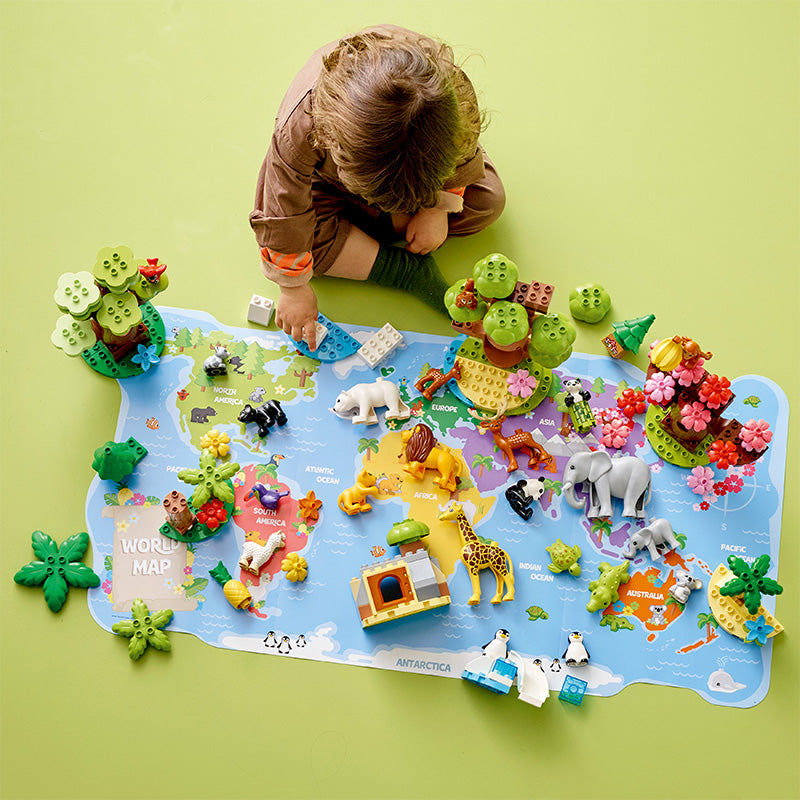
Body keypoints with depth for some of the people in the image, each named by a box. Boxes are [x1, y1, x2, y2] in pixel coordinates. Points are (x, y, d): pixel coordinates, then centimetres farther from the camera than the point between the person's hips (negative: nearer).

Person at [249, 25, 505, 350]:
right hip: (326, 180, -2)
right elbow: (284, 220, -32)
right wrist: (293, 288, -22)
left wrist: (437, 209, -14)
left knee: (488, 199, -12)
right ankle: (411, 272, -15)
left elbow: (460, 159, -16)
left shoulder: (441, 102, -41)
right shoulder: (299, 127, -46)